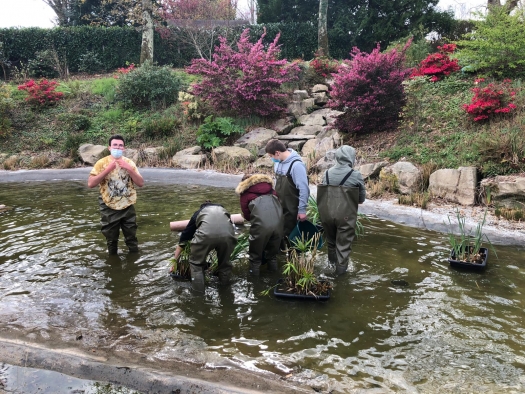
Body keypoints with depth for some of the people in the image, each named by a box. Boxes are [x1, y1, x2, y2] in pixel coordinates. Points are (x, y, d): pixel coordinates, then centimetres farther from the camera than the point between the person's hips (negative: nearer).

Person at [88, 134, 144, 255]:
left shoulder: (129, 163, 1)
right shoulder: (102, 163, -6)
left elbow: (141, 183, -5)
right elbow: (90, 184, -15)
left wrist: (129, 168, -16)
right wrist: (108, 169, -21)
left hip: (128, 207, 2)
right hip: (109, 209, -1)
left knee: (132, 238, 11)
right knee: (111, 240, 13)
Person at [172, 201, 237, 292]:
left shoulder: (198, 213, 36)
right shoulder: (222, 209, 41)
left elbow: (182, 241, 40)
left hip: (206, 234, -2)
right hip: (227, 234, 2)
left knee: (196, 263, 21)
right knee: (224, 261, 28)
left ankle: (198, 290, 17)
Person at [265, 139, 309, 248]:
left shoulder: (296, 165, -22)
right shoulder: (278, 162, 2)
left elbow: (304, 189, -21)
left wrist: (302, 210, -18)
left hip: (292, 210, -7)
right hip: (279, 207, 7)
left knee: (290, 235, 6)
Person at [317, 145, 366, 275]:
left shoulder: (327, 173, 0)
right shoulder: (356, 175, -9)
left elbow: (322, 193, 5)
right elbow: (362, 198, 0)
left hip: (327, 213, 4)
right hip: (346, 215, -4)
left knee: (330, 239, 24)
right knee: (343, 242, 10)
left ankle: (332, 261, 43)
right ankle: (341, 267, 17)